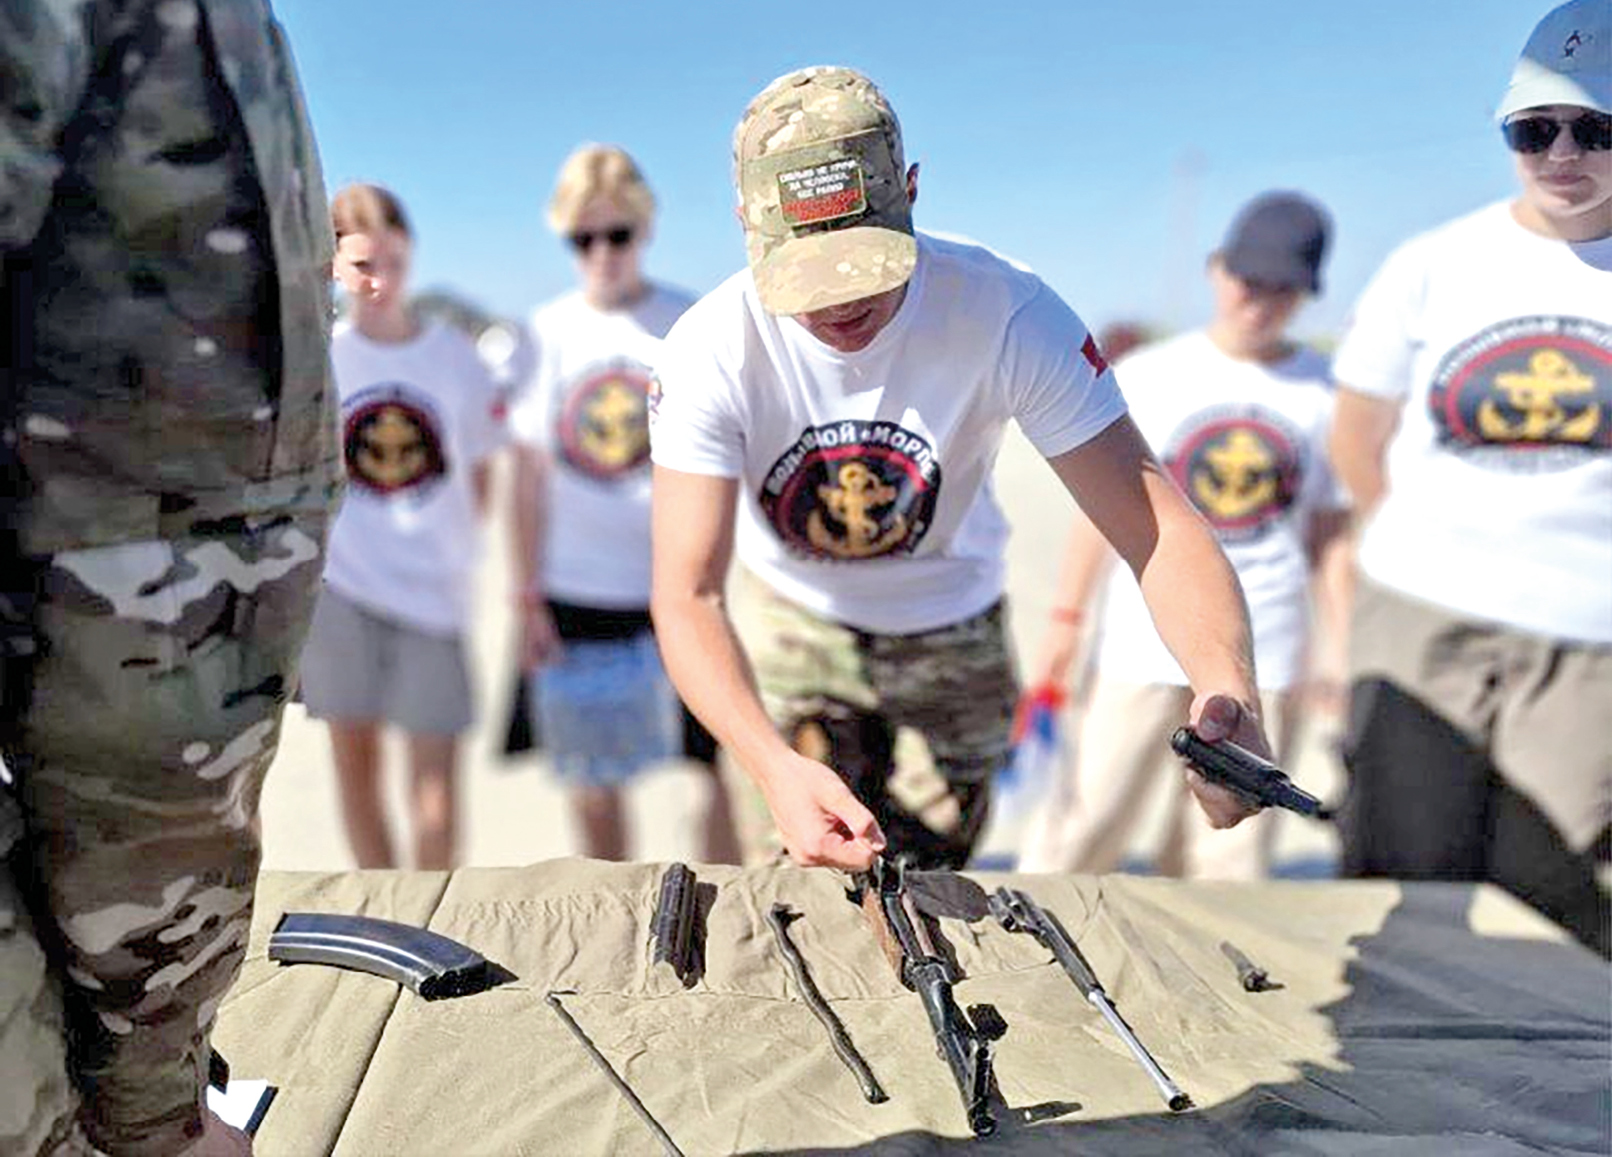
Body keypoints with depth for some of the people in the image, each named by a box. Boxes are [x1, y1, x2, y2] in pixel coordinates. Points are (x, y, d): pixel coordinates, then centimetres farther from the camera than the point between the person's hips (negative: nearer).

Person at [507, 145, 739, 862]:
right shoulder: (547, 332, 5)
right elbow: (531, 473, 6)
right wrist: (527, 595, 3)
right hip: (575, 593, 2)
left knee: (723, 765, 1)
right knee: (592, 783, 12)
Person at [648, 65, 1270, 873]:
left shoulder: (1008, 315, -30)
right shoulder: (711, 352, -30)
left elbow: (1157, 526, -31)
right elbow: (687, 595, -33)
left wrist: (1227, 686, -52)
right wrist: (775, 769, -51)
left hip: (955, 627, 1)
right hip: (801, 621, -1)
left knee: (945, 876, 18)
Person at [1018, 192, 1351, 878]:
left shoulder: (1325, 397, 5)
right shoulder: (1149, 376, 3)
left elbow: (1330, 532, 10)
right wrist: (1066, 618, 4)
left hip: (1265, 656, 2)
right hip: (1144, 641, -1)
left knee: (1232, 845, 7)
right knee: (1089, 812, -2)